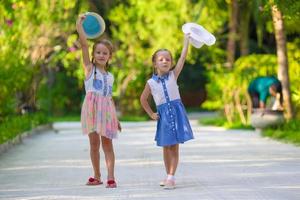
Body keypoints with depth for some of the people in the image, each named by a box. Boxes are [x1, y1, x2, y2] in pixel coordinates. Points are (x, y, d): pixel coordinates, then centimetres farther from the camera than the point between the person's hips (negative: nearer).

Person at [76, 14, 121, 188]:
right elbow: (84, 44, -6)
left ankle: (111, 177, -3)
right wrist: (79, 25, -13)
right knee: (94, 143, 3)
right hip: (92, 107, -3)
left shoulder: (110, 76, 15)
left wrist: (116, 118, 19)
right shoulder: (89, 68, 5)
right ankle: (97, 176, 13)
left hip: (107, 109, 3)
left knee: (107, 143, 0)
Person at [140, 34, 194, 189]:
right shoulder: (151, 82, 1)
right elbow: (143, 99, 14)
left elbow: (183, 58, -4)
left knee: (174, 148, -3)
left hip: (177, 112, -1)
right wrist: (151, 114, 10)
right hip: (163, 115, 1)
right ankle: (169, 176, 18)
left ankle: (171, 177, -6)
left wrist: (186, 40, -3)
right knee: (166, 148, 7)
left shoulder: (173, 75, 1)